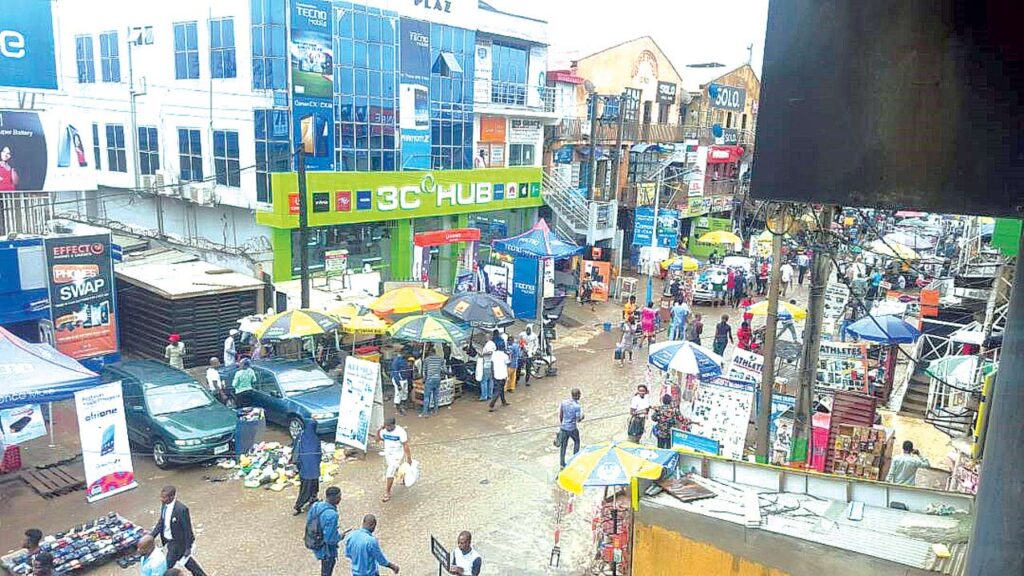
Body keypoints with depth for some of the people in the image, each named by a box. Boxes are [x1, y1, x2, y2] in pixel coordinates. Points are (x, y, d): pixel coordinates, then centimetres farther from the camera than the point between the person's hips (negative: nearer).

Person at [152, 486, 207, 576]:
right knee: (187, 561, 22)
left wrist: (188, 548, -17)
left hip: (177, 543, -7)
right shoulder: (164, 506, -5)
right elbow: (161, 523, 7)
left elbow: (187, 529, -22)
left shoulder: (181, 509, -28)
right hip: (168, 541, 7)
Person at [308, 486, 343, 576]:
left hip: (315, 544, 7)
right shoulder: (331, 514, -34)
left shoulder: (315, 505, -11)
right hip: (327, 549, -7)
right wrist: (339, 536, -11)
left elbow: (308, 523, 3)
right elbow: (330, 538, -31)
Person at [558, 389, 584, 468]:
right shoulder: (577, 406, -20)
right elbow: (578, 420, -15)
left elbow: (560, 415, 4)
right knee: (576, 442, 24)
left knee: (563, 446, 13)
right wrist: (582, 417, 8)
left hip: (563, 428, 4)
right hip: (572, 429, -4)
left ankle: (562, 464, 18)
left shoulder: (563, 402, -5)